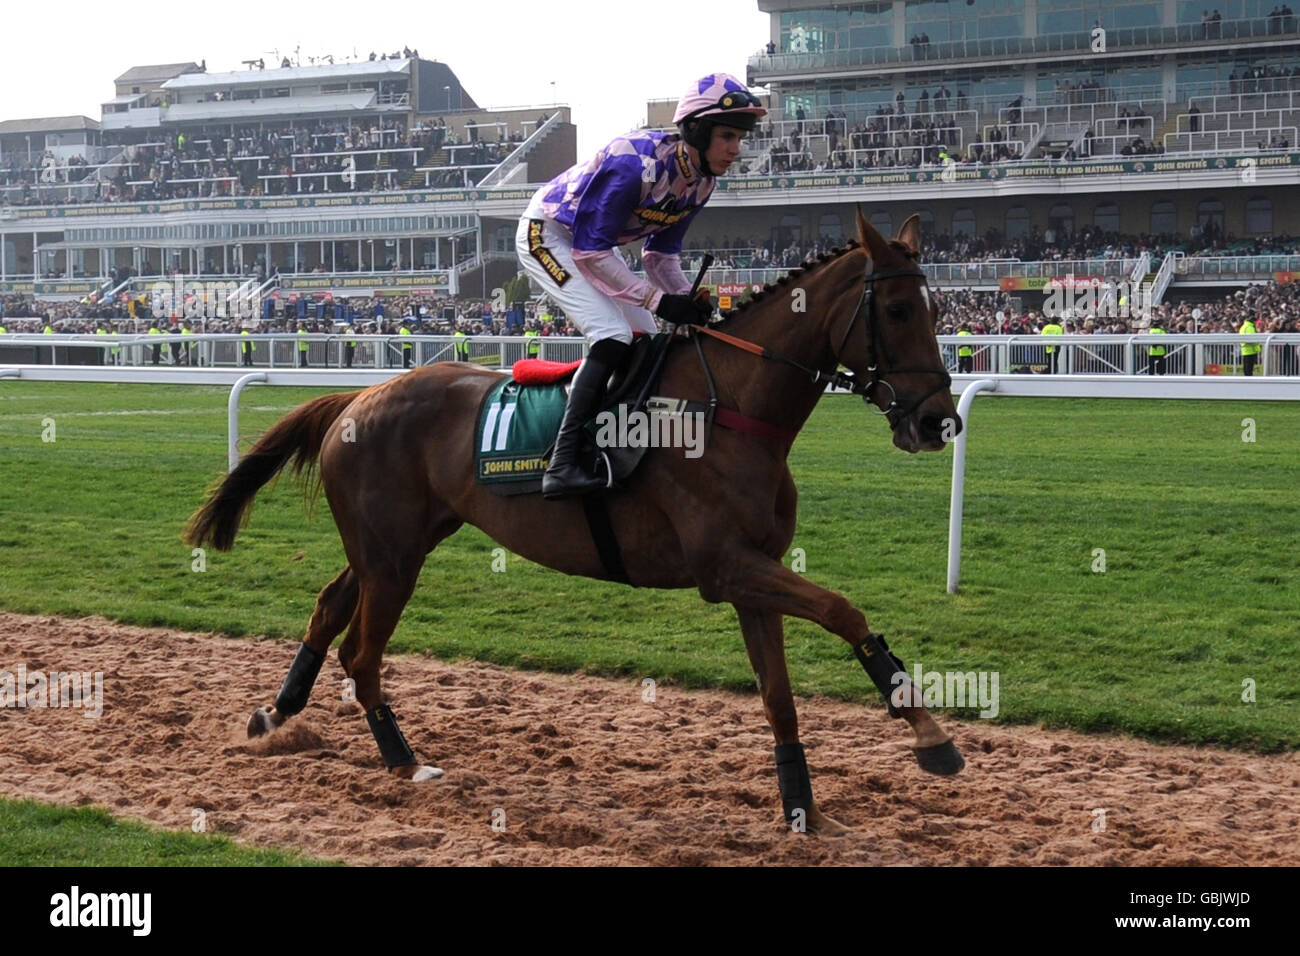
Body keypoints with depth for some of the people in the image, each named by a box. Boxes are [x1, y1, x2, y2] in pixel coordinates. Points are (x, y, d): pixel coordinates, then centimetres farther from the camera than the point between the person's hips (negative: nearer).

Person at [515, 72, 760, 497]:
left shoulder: (701, 181, -7)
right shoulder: (636, 163, -33)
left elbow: (661, 253, 4)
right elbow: (590, 250, -30)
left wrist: (689, 298, -14)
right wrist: (657, 299, -32)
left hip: (593, 243, 10)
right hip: (548, 235, -10)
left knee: (646, 343, 7)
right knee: (612, 338, -24)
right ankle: (561, 467, -30)